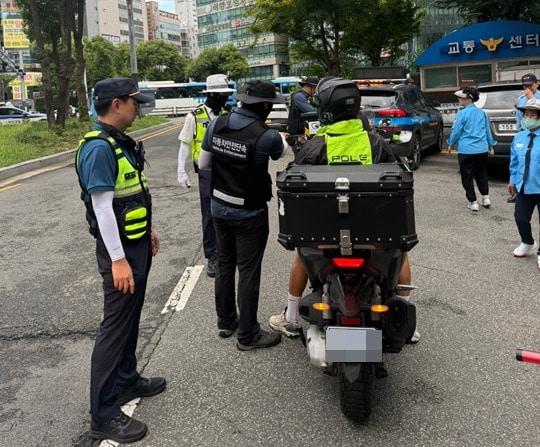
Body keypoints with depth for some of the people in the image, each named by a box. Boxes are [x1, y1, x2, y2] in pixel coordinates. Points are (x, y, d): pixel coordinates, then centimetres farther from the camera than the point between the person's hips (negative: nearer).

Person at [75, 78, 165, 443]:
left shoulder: (119, 142, 11)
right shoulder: (99, 148, -20)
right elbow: (102, 207, -24)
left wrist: (148, 231, 23)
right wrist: (118, 260, -25)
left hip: (136, 244, 10)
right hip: (120, 249, -10)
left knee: (130, 319, 20)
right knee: (115, 326, -4)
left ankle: (127, 381, 37)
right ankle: (104, 416, 6)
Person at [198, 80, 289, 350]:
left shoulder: (217, 124, -5)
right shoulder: (265, 136, -22)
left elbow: (203, 164, 3)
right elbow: (284, 154, 1)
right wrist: (281, 139, 23)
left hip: (219, 207, 6)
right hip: (249, 213, -6)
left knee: (224, 265, 18)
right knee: (248, 272, 3)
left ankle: (225, 322, 32)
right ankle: (247, 335, 13)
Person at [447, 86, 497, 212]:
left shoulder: (462, 113, -11)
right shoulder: (482, 112, 6)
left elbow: (456, 131, -7)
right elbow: (488, 130, 14)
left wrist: (451, 144, 9)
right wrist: (490, 144, 27)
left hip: (466, 150, -5)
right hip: (482, 149, 5)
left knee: (467, 176, 5)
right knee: (481, 173, 21)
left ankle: (473, 202, 4)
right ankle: (486, 197, 19)